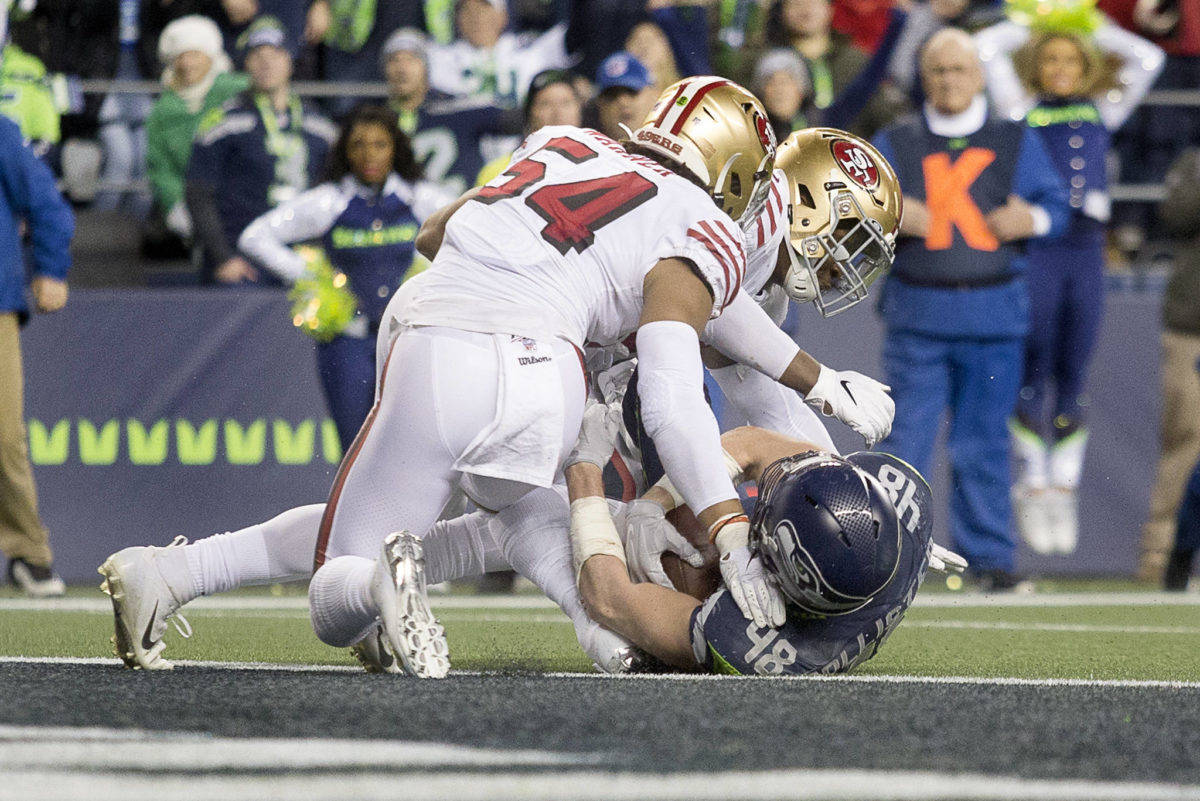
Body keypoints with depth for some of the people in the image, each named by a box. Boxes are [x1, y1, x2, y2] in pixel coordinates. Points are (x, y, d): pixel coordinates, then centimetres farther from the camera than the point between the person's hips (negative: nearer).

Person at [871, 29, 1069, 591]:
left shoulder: (1015, 142, 12)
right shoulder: (894, 144, 12)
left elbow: (1056, 203, 11)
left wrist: (1032, 219, -11)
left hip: (993, 312, 0)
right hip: (916, 311, 0)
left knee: (984, 442, 3)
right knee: (906, 437, -6)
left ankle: (989, 555, 8)